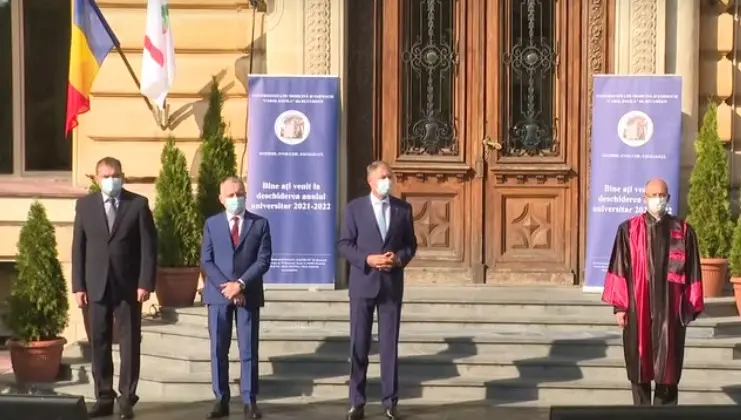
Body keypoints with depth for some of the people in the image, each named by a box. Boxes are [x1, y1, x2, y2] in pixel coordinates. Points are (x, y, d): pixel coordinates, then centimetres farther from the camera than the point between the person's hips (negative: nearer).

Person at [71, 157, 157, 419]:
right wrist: (78, 286, -1)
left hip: (128, 285, -2)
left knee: (130, 343, 1)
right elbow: (78, 248, 5)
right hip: (96, 286, 2)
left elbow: (149, 246, -2)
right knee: (99, 344, 5)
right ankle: (104, 398, 12)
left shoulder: (138, 204, 1)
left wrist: (146, 283, -10)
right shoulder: (85, 205, 6)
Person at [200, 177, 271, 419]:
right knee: (218, 350, 2)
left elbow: (263, 260, -3)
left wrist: (241, 284, -14)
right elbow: (206, 262, 1)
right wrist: (226, 287, -12)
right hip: (218, 294, 1)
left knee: (249, 350, -1)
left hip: (249, 295, -1)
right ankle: (221, 400, 7)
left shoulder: (260, 224, 4)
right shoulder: (212, 224, 8)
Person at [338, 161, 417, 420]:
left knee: (390, 344, 4)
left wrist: (400, 258, -12)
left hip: (392, 284, 1)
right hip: (363, 283, -1)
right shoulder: (355, 207, 1)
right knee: (358, 345, 2)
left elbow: (411, 243, 9)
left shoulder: (403, 208, 6)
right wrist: (367, 260, -17)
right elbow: (344, 244, -3)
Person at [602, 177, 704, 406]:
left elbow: (692, 272, 5)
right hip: (638, 308, 0)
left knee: (667, 366, 2)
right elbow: (619, 268, 0)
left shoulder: (683, 231, 4)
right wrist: (619, 305, -4)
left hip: (669, 308, 0)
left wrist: (691, 306, 2)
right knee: (639, 364, 7)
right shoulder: (629, 230, 1)